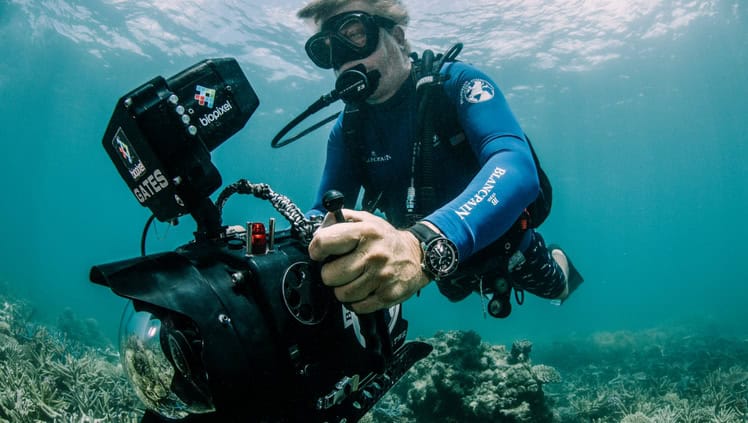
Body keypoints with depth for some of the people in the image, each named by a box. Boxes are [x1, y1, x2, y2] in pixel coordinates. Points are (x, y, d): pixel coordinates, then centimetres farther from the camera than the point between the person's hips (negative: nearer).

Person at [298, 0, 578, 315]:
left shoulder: (457, 83, -28)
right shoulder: (348, 129, -13)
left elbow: (518, 169, -44)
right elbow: (324, 214, -15)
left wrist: (425, 244, -64)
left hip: (506, 249, -4)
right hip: (444, 267, 5)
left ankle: (555, 263, 54)